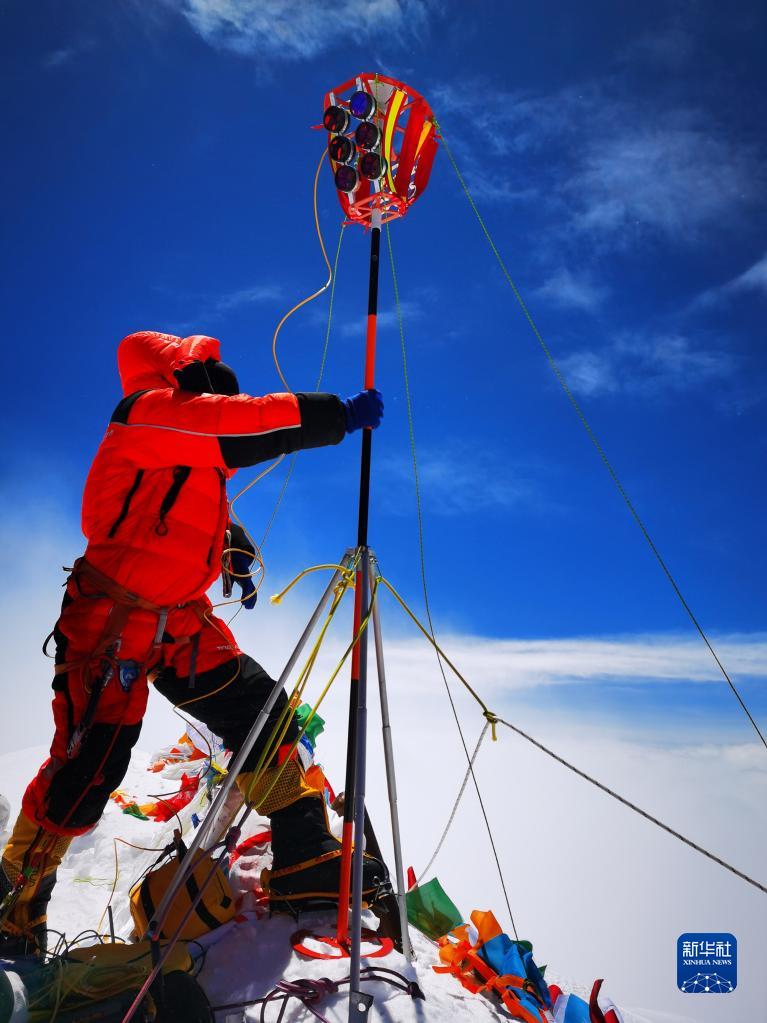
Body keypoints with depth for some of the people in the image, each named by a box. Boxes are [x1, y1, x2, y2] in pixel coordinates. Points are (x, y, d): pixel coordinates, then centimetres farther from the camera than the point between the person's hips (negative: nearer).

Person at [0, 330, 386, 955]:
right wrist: (338, 415, -24)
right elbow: (244, 424, -26)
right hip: (112, 624, -8)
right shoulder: (147, 411, -12)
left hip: (184, 623, 9)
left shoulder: (194, 449, 14)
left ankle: (306, 863, 9)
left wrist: (237, 555, 9)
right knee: (89, 769, -4)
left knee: (263, 717, 0)